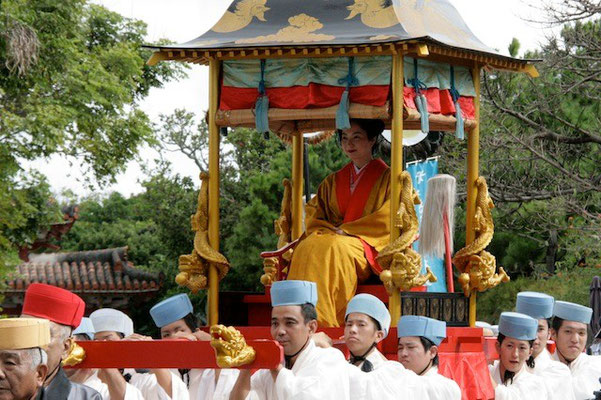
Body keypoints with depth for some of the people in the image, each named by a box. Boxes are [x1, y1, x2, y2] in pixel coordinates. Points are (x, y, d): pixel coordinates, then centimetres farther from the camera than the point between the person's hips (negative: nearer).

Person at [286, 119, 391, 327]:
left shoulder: (387, 177, 9)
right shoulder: (334, 181, 24)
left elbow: (386, 220, -3)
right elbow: (313, 213, 19)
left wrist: (345, 231, -10)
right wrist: (328, 230, -4)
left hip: (367, 246, -4)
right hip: (331, 236, 4)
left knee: (334, 248, -38)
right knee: (307, 248, -31)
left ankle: (323, 322, -44)